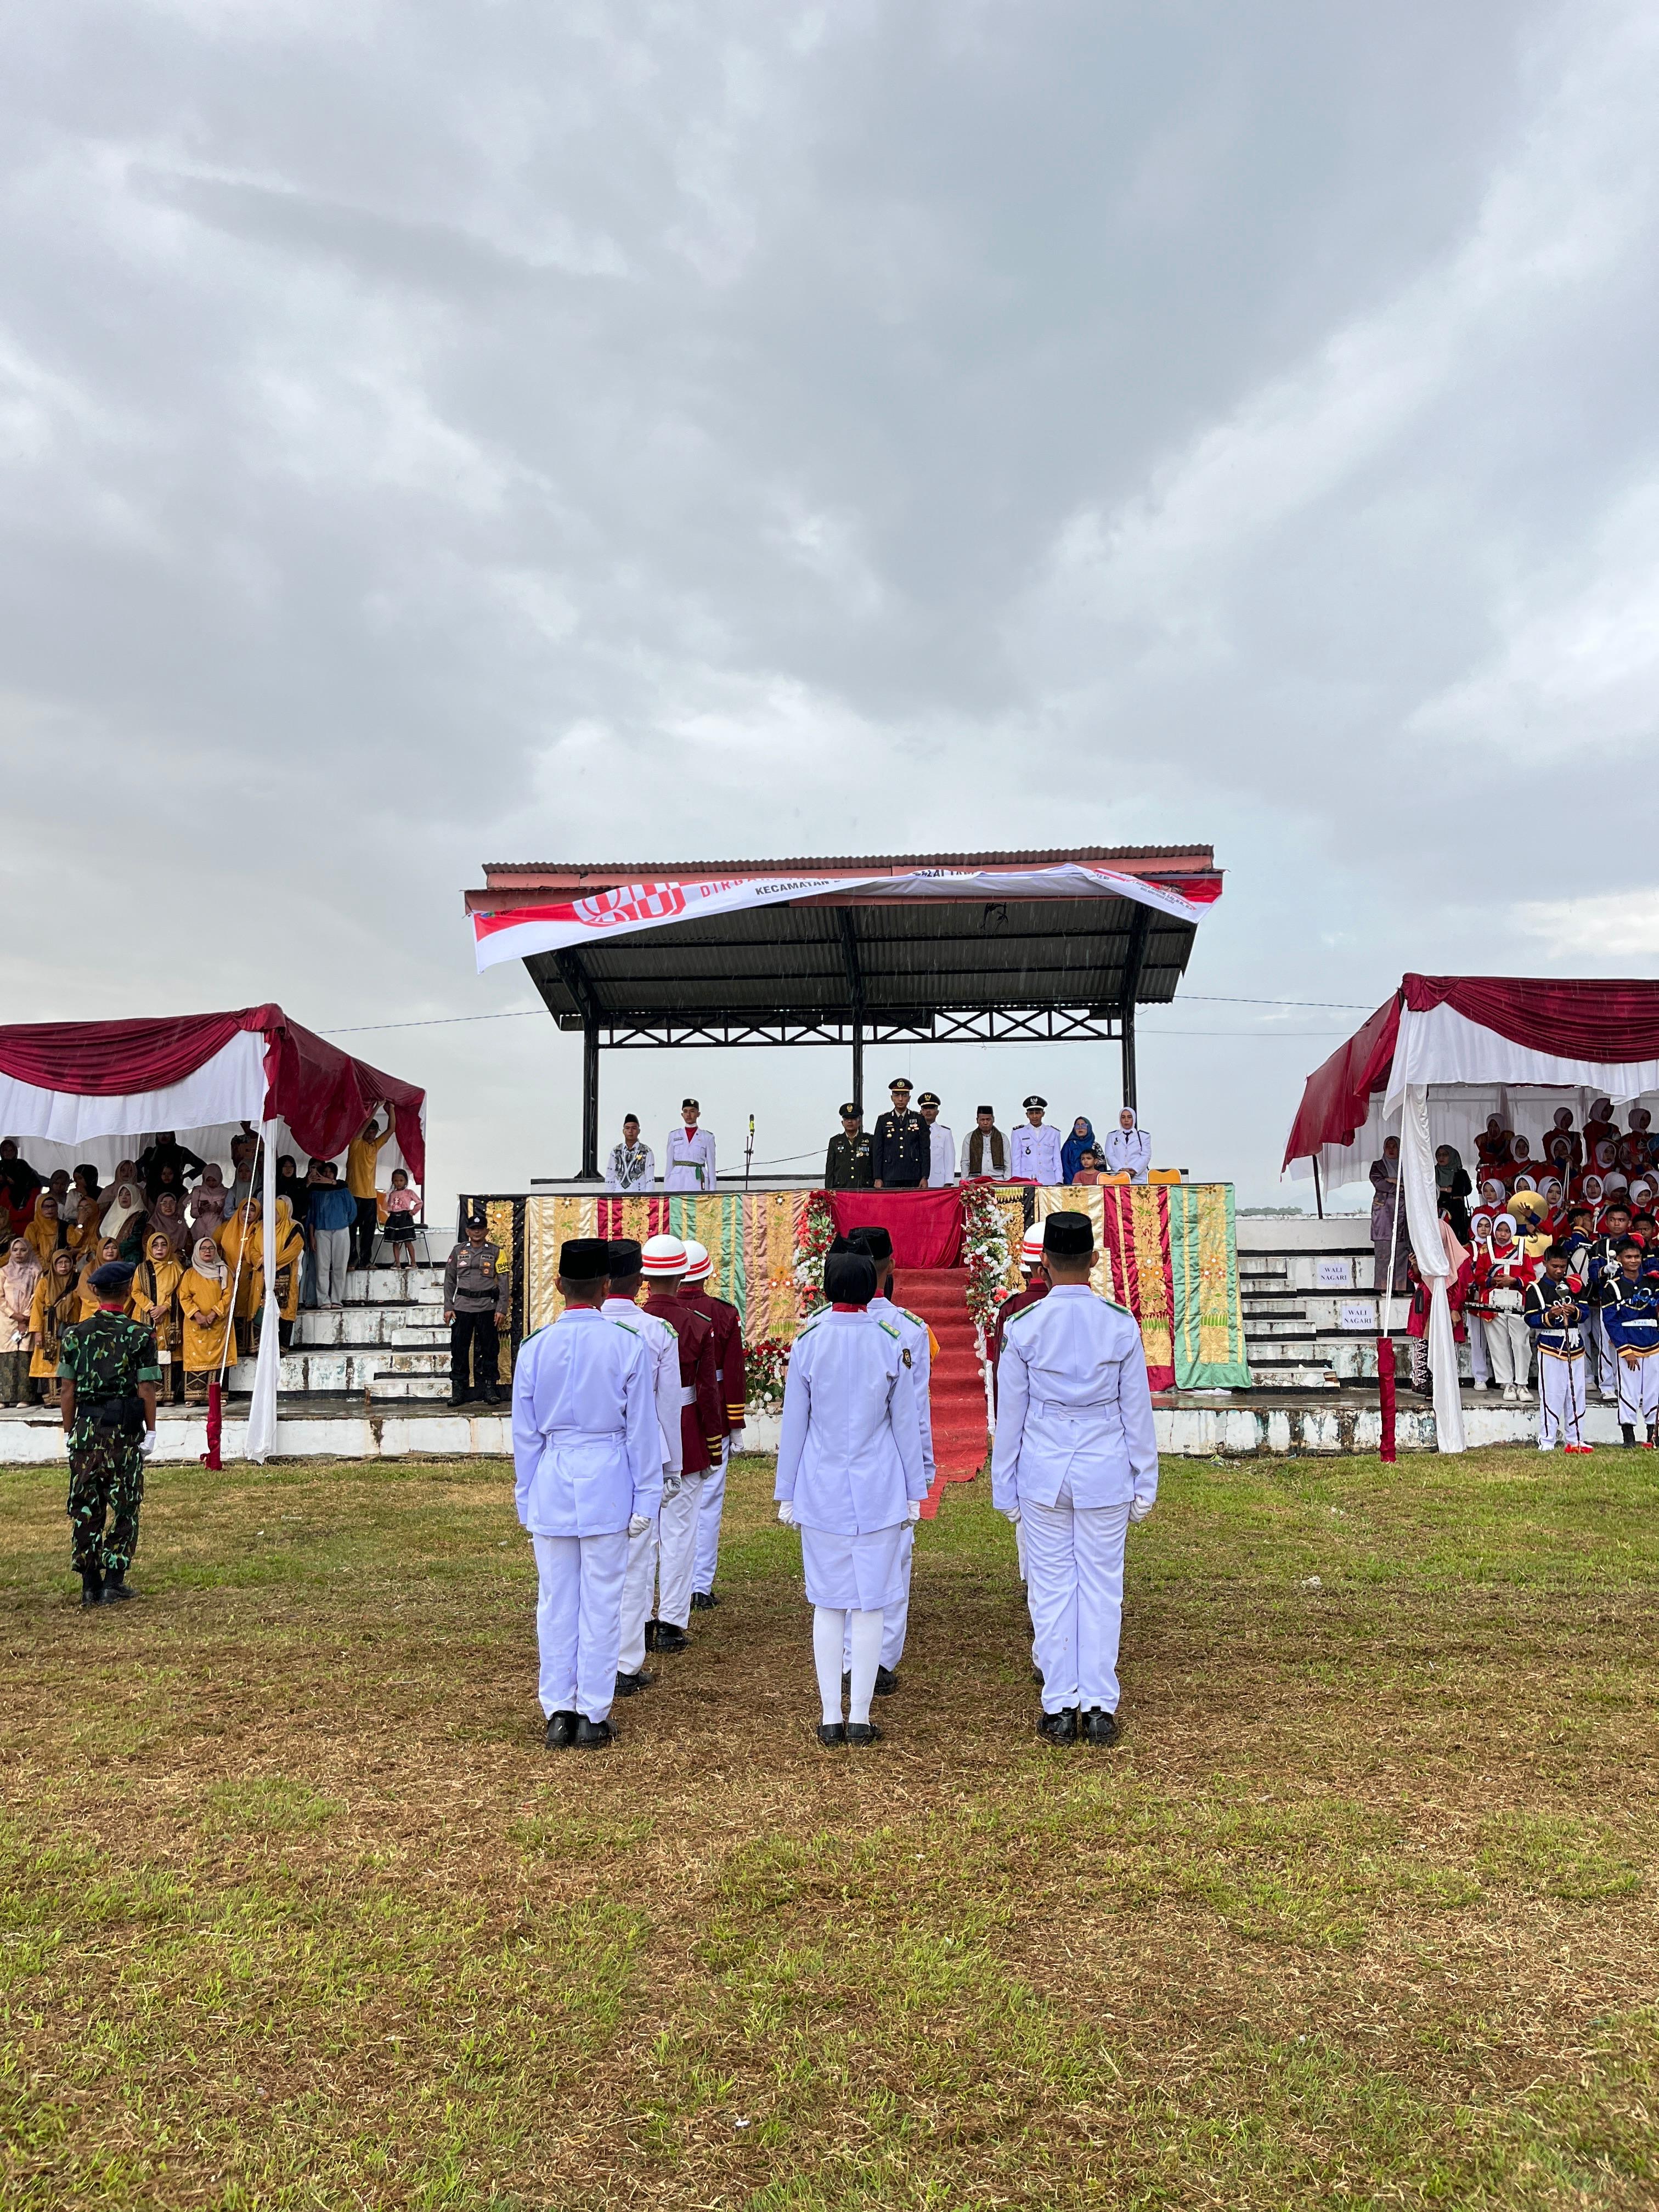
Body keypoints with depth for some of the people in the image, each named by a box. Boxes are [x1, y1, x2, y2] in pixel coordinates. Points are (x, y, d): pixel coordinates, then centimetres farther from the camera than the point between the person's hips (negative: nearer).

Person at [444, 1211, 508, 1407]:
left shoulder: (495, 1252, 4)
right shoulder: (458, 1251, 9)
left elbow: (503, 1282, 3)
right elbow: (449, 1281, 11)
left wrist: (502, 1310, -4)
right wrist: (448, 1308, 4)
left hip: (487, 1307, -1)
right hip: (462, 1306, 1)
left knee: (488, 1349, 2)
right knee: (459, 1348, 1)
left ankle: (489, 1389, 10)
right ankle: (458, 1389, 10)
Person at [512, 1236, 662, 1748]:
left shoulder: (534, 1347, -2)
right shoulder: (627, 1344, -7)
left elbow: (524, 1433, 4)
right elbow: (642, 1427, -3)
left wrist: (526, 1501, 13)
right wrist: (645, 1496, 5)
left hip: (550, 1483, 2)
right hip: (607, 1481, -2)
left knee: (555, 1602, 11)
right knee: (601, 1602, 7)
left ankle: (559, 1712, 17)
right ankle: (593, 1716, 14)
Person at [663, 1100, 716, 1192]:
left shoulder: (707, 1137, 10)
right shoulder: (674, 1135, 14)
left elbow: (711, 1165, 9)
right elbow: (669, 1164, 14)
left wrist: (712, 1190, 3)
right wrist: (666, 1189, 8)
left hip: (698, 1181, -1)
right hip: (677, 1182, 1)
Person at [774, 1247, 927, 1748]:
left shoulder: (807, 1343, -5)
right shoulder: (892, 1344, -5)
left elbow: (793, 1424, 0)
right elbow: (906, 1424, 0)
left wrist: (786, 1494, 9)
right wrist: (915, 1491, 9)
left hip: (821, 1489, 1)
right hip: (878, 1491, -1)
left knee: (827, 1605, 10)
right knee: (869, 1604, 7)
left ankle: (831, 1719, 15)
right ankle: (860, 1718, 11)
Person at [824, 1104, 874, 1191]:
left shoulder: (870, 1140, 11)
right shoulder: (835, 1141, 14)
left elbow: (875, 1166, 9)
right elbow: (829, 1170, 12)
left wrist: (877, 1187, 2)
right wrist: (829, 1190, 3)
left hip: (864, 1189, -1)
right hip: (840, 1189, 1)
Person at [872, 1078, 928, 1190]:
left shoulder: (919, 1120, 9)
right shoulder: (883, 1120, 10)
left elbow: (925, 1149, 6)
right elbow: (878, 1151, 8)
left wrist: (925, 1177, -2)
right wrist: (878, 1178, 0)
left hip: (914, 1178, 0)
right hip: (890, 1178, 0)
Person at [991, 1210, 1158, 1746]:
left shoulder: (1024, 1326, -9)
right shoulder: (1121, 1324, -6)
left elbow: (1010, 1414, -2)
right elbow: (1137, 1410, 0)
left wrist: (1005, 1488, 8)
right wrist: (1145, 1482, 10)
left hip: (1042, 1474, -1)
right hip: (1105, 1474, 1)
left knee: (1051, 1588, 9)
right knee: (1101, 1589, 10)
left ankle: (1060, 1707, 15)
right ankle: (1099, 1707, 15)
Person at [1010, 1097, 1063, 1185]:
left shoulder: (1054, 1133, 13)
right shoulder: (1019, 1133, 9)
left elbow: (1057, 1160, 12)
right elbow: (1016, 1160, 8)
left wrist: (1058, 1182, 2)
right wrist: (1017, 1183, -2)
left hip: (1049, 1181, 1)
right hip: (1026, 1182, -1)